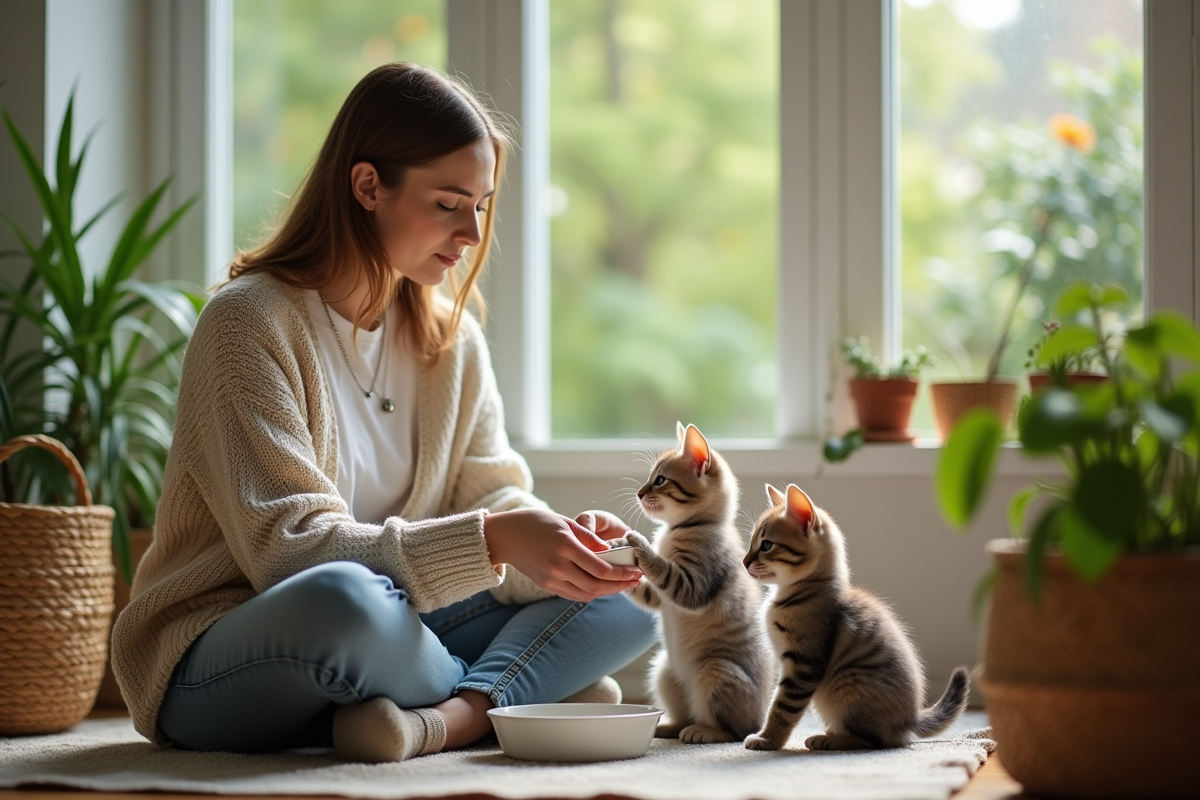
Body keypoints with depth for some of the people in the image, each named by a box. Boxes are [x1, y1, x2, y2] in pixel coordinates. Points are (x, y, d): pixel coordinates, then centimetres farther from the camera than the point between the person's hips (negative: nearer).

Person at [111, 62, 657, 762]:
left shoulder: (453, 340, 9)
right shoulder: (250, 322, -14)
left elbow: (494, 491, 3)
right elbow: (285, 548, -22)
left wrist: (561, 543, -21)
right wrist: (490, 540, -31)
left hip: (389, 642, 7)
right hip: (215, 667, -7)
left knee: (627, 593, -5)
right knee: (340, 599, -41)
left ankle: (449, 717, -28)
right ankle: (518, 698, -15)